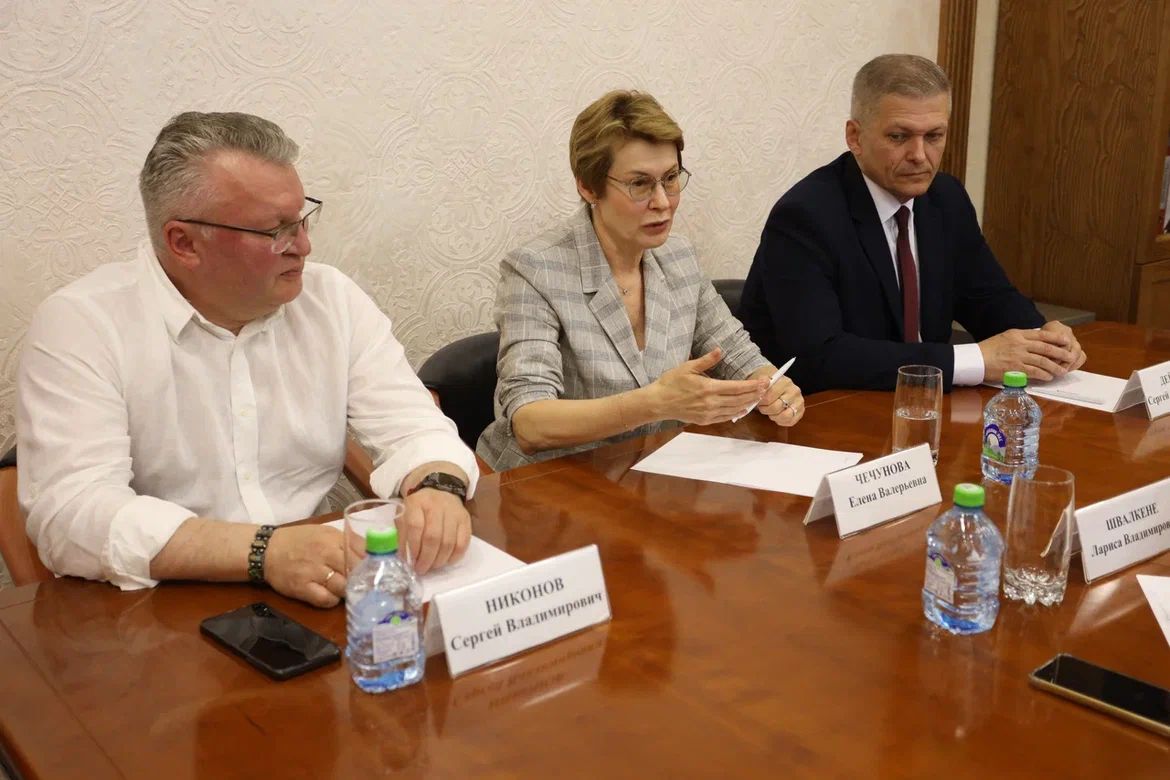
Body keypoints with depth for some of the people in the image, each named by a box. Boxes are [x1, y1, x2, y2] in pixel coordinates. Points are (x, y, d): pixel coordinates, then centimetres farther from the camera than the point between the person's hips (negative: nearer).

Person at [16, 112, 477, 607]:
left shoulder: (332, 299, 3)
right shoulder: (79, 324, -10)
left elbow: (414, 428, 2)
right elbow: (71, 514, -20)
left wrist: (439, 488, -21)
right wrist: (264, 551, -31)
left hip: (321, 607, 2)